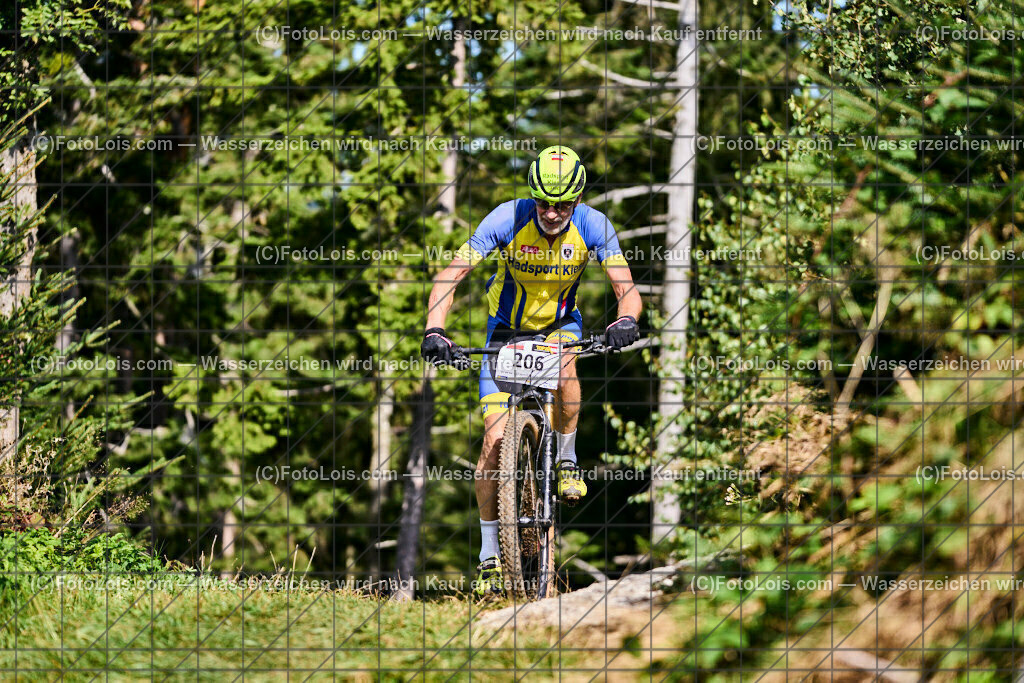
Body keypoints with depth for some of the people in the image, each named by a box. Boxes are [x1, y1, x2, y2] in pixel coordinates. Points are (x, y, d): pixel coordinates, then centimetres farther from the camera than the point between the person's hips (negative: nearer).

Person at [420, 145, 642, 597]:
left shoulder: (593, 226, -22)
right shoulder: (508, 220, -26)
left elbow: (627, 291, -25)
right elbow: (449, 277, -26)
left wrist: (626, 320, -48)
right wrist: (434, 329, -43)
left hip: (559, 325, 0)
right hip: (507, 330, 0)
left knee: (563, 374, -37)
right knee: (495, 440, -10)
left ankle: (567, 461, -10)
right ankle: (490, 555, 2)